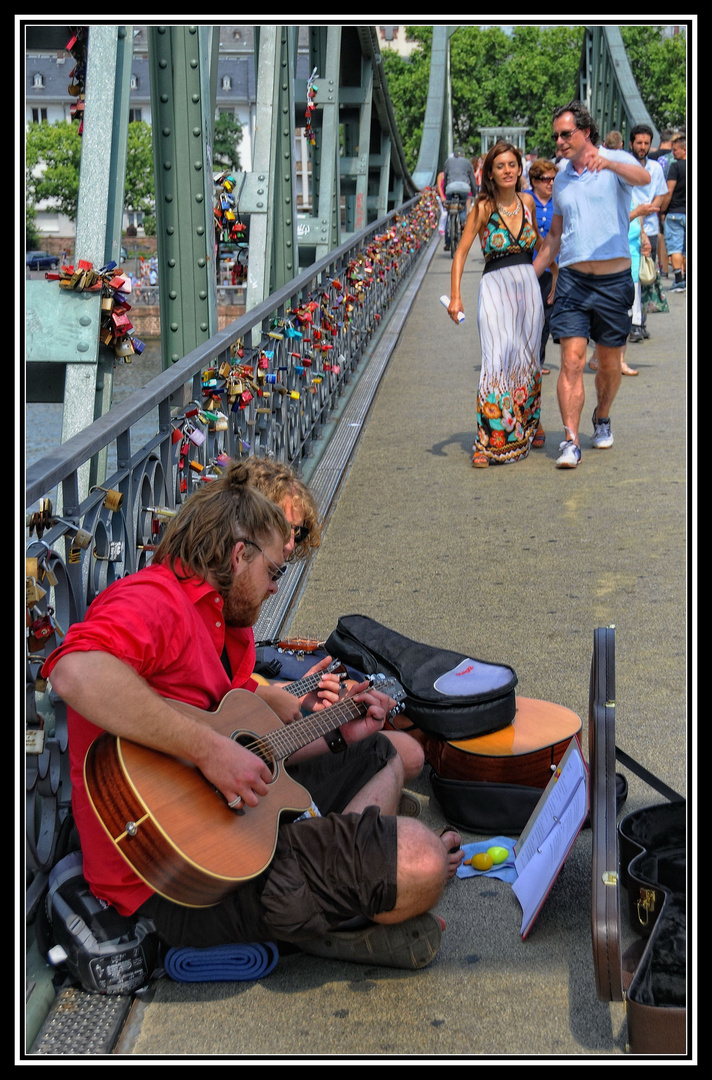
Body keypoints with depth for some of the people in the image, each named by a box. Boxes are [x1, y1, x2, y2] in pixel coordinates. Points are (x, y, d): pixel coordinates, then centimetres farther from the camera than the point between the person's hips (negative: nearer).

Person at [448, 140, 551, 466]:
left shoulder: (527, 201, 7)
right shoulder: (483, 208, -6)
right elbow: (461, 252, -9)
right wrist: (455, 296, -18)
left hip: (528, 285, 5)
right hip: (495, 286, -5)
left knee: (528, 359, 12)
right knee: (498, 360, -14)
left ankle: (529, 424, 32)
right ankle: (487, 443, -13)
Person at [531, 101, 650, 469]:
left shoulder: (616, 162, -2)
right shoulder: (561, 179, 13)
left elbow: (642, 177, -28)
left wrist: (607, 162, -47)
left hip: (614, 280, -3)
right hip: (572, 280, 3)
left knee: (609, 364, 10)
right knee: (572, 360, -11)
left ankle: (602, 418, 35)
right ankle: (570, 441, -13)